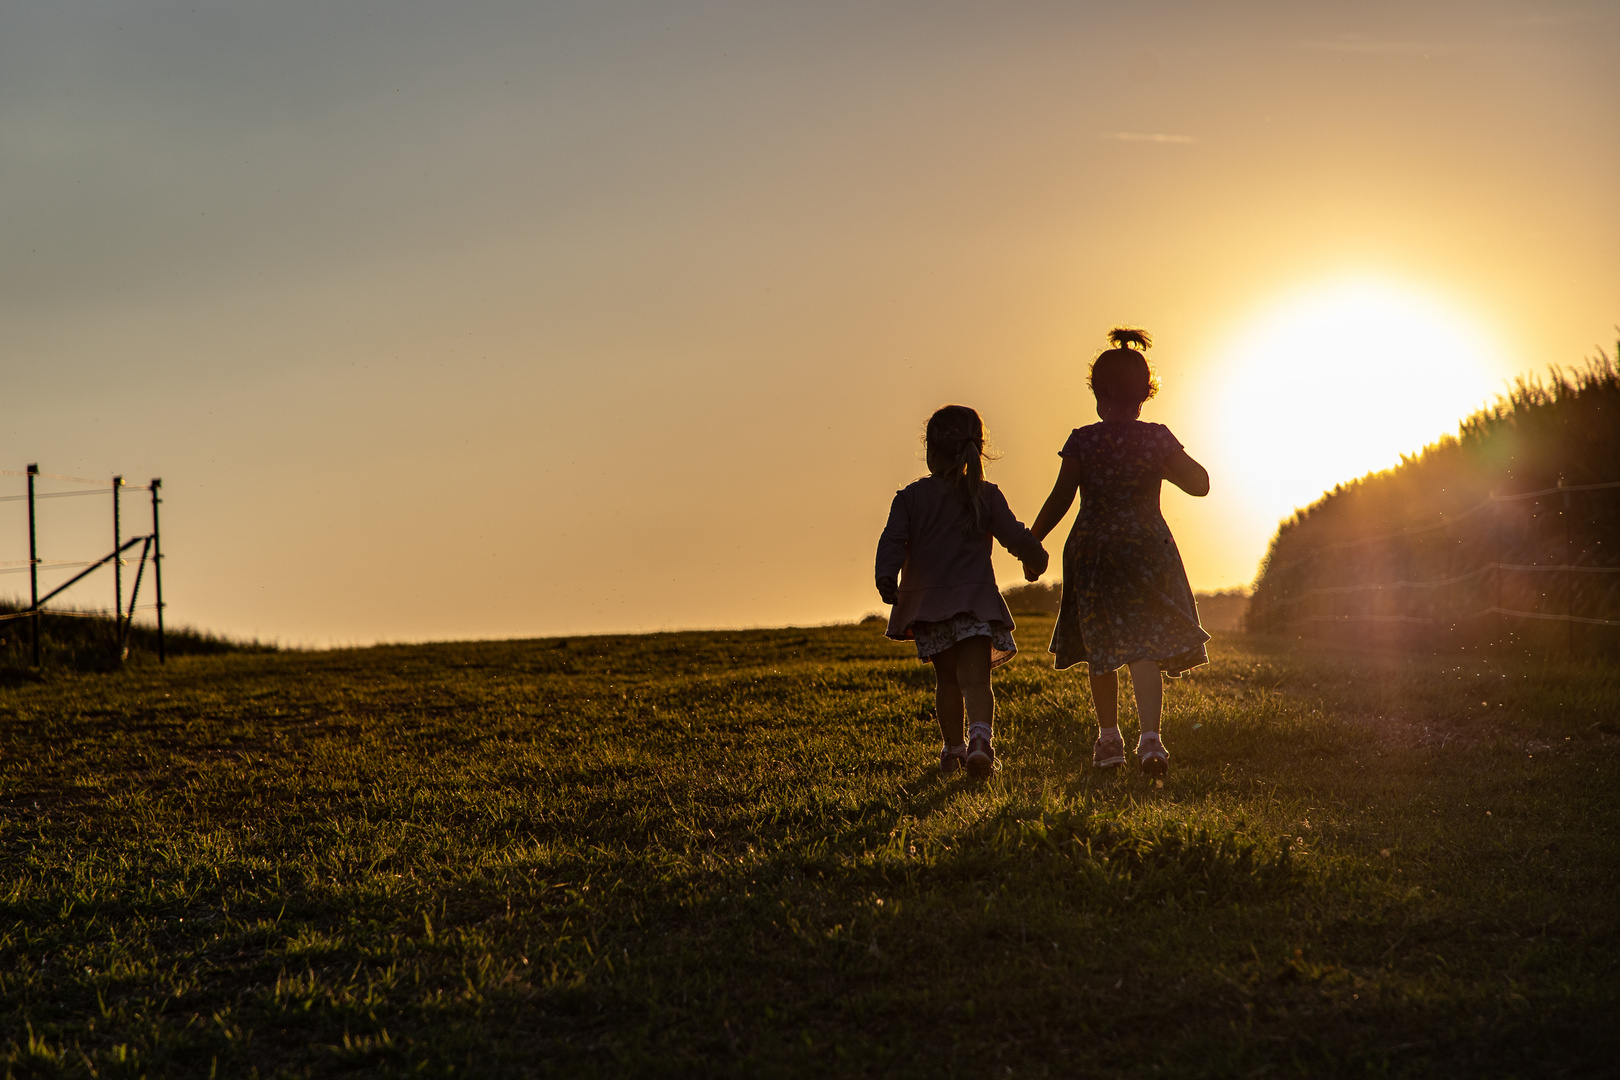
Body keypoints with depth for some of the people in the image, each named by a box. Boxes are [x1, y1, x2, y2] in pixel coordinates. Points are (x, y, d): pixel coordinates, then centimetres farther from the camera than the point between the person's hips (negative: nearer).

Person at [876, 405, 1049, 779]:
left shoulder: (909, 497, 4)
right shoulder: (986, 496, 3)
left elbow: (893, 540, -10)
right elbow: (1017, 537, 3)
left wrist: (887, 577, -19)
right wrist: (1036, 561, 22)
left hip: (927, 600, 2)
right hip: (975, 598, -1)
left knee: (947, 679, 16)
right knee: (976, 679, -10)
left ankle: (954, 750, 25)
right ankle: (980, 736, -34)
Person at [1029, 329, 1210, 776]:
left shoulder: (1083, 442, -6)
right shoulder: (1158, 440, -5)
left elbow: (1059, 500, -4)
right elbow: (1199, 483, 4)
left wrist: (1032, 542, 8)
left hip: (1093, 550, 0)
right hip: (1147, 550, 0)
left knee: (1102, 648, 16)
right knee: (1145, 646, -5)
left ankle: (1109, 736, 25)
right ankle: (1150, 736, -23)